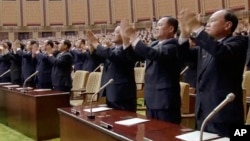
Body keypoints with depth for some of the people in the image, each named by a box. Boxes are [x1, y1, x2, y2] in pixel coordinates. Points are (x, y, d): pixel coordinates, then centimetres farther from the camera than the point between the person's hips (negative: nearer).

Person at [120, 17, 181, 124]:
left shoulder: (173, 46, -15)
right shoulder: (155, 44, 13)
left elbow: (153, 54, -31)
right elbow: (136, 56, 12)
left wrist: (133, 36, -25)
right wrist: (126, 38, -2)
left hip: (165, 101, -8)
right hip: (152, 100, 9)